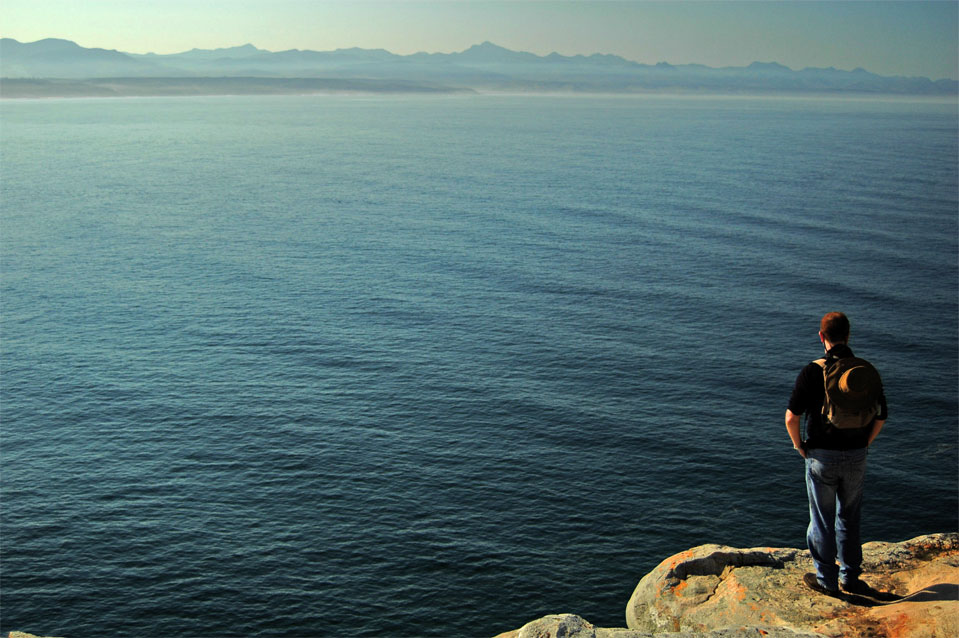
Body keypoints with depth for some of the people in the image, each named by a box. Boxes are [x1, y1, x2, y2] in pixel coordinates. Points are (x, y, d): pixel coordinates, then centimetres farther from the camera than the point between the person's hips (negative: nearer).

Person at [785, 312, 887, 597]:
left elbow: (791, 417, -16)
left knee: (822, 521, 10)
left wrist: (798, 445, 0)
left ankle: (826, 581, 20)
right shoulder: (867, 371, -3)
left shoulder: (813, 372, -14)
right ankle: (850, 578, 28)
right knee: (850, 519, 19)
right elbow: (881, 416, 5)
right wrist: (864, 444, 15)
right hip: (856, 456, 3)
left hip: (821, 456, -3)